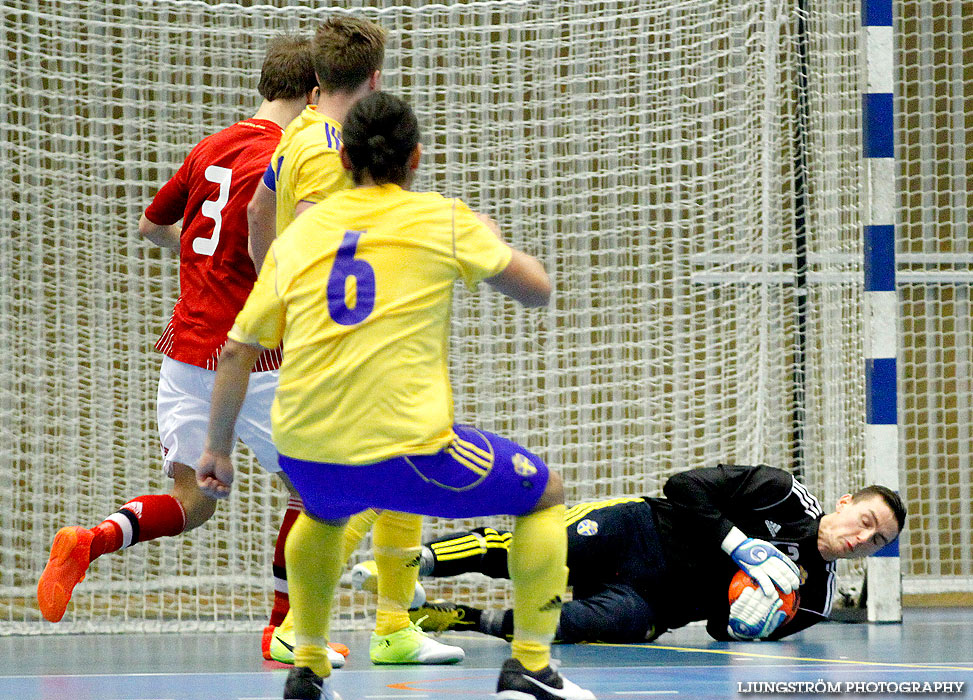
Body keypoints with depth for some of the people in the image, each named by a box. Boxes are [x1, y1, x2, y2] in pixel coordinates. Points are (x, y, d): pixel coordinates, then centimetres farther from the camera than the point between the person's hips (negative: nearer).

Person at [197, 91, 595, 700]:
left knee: (323, 513, 40)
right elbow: (538, 289, 12)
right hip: (406, 453, -5)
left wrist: (218, 450, 23)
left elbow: (236, 352, 13)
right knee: (546, 495, 17)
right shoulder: (442, 221, 2)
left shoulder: (298, 234, 11)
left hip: (304, 454, 5)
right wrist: (495, 243, 33)